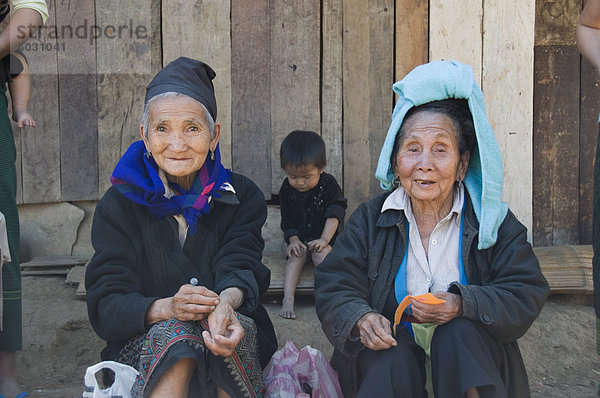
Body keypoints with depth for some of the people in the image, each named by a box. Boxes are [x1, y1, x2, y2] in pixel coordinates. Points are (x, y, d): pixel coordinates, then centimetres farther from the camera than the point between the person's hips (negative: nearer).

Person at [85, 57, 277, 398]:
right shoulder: (119, 204, 1)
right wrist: (165, 308, -30)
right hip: (144, 347, -1)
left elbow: (239, 266, -10)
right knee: (174, 332, -34)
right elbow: (106, 305, -8)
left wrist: (227, 301, -36)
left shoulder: (243, 195, 5)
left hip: (237, 344, 2)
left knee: (237, 323, -32)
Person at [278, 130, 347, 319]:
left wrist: (324, 240, -26)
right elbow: (287, 220, 4)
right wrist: (294, 240, -11)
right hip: (299, 238, 2)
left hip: (325, 238, -2)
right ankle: (288, 298, -35)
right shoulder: (287, 188, 0)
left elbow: (334, 216, -15)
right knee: (297, 254, -26)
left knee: (321, 253, -30)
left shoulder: (329, 185, -9)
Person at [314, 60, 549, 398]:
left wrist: (463, 304, -27)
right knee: (394, 363, -32)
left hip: (469, 357, 1)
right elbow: (335, 288, -3)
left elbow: (526, 297, -8)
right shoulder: (369, 220, 2)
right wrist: (361, 318, -27)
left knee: (460, 333, -31)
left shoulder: (495, 221, -1)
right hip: (391, 347, -1)